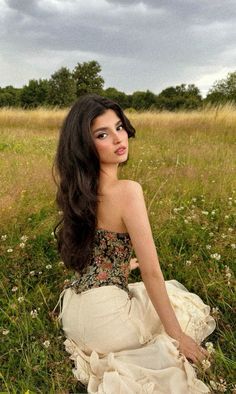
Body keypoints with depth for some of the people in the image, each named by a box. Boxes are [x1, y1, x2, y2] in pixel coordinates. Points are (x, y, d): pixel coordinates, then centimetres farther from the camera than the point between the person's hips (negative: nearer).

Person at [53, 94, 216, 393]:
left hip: (74, 309, 7)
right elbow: (151, 273, -21)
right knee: (185, 303, 21)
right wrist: (178, 335, -9)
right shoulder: (128, 190, -24)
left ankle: (90, 347, 15)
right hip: (104, 316, -7)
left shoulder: (78, 187, 1)